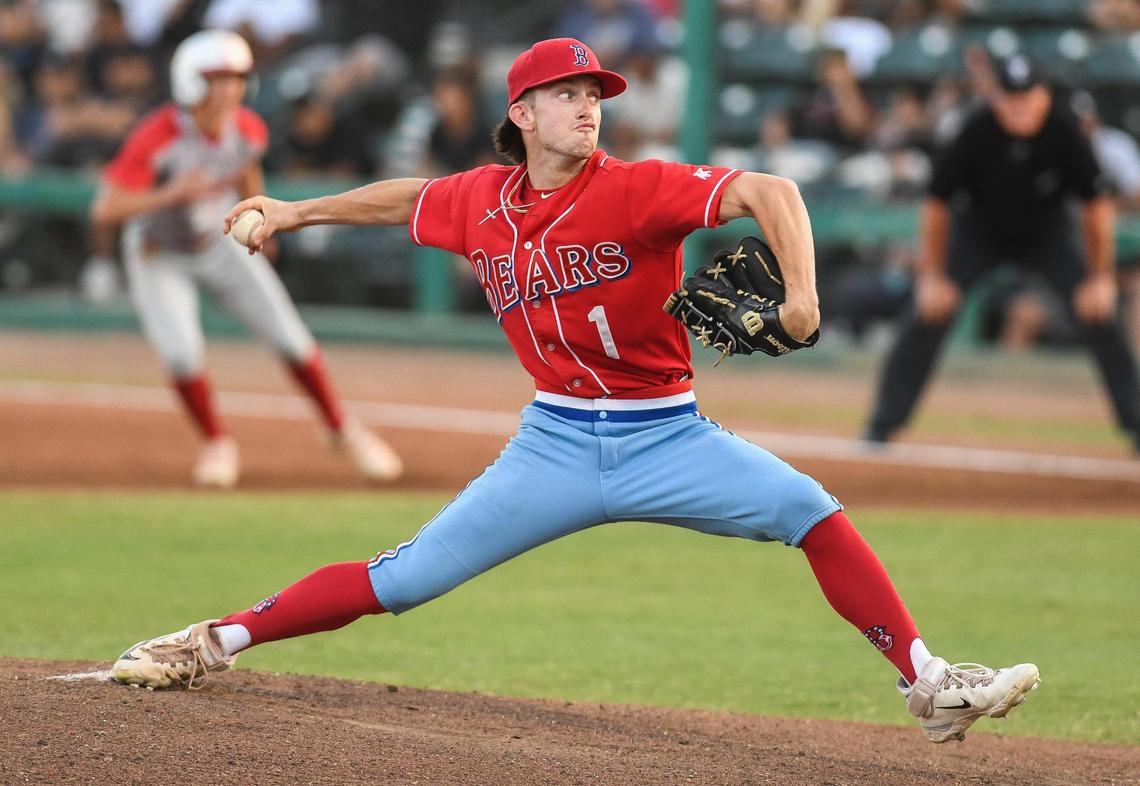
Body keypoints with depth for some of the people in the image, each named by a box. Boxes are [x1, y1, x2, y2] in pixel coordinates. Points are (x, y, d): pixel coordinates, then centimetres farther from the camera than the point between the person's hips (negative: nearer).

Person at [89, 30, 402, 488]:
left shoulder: (248, 130, -17)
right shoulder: (156, 138, -32)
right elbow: (104, 211, -36)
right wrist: (171, 194, -48)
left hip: (219, 244, 4)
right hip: (159, 256, -4)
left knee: (291, 338, -2)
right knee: (182, 352, -21)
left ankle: (342, 430, 19)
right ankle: (217, 445, 5)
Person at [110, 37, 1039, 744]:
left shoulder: (638, 189, -12)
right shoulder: (483, 201, 1)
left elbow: (767, 191, -24)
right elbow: (411, 197, 24)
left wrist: (800, 293, -39)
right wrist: (296, 212, 34)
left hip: (668, 438, -2)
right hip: (555, 446, 2)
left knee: (811, 510, -22)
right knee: (405, 578, -3)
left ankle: (929, 687, -17)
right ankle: (212, 644, 9)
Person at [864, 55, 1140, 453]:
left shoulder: (1063, 131, -26)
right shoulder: (976, 133, -28)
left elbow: (1097, 203, -16)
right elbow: (937, 203, -17)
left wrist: (1100, 278, -18)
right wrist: (932, 276, -18)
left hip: (1048, 231, 1)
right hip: (978, 232, -1)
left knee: (1100, 315, -13)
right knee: (927, 316, -14)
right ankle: (884, 422, -2)